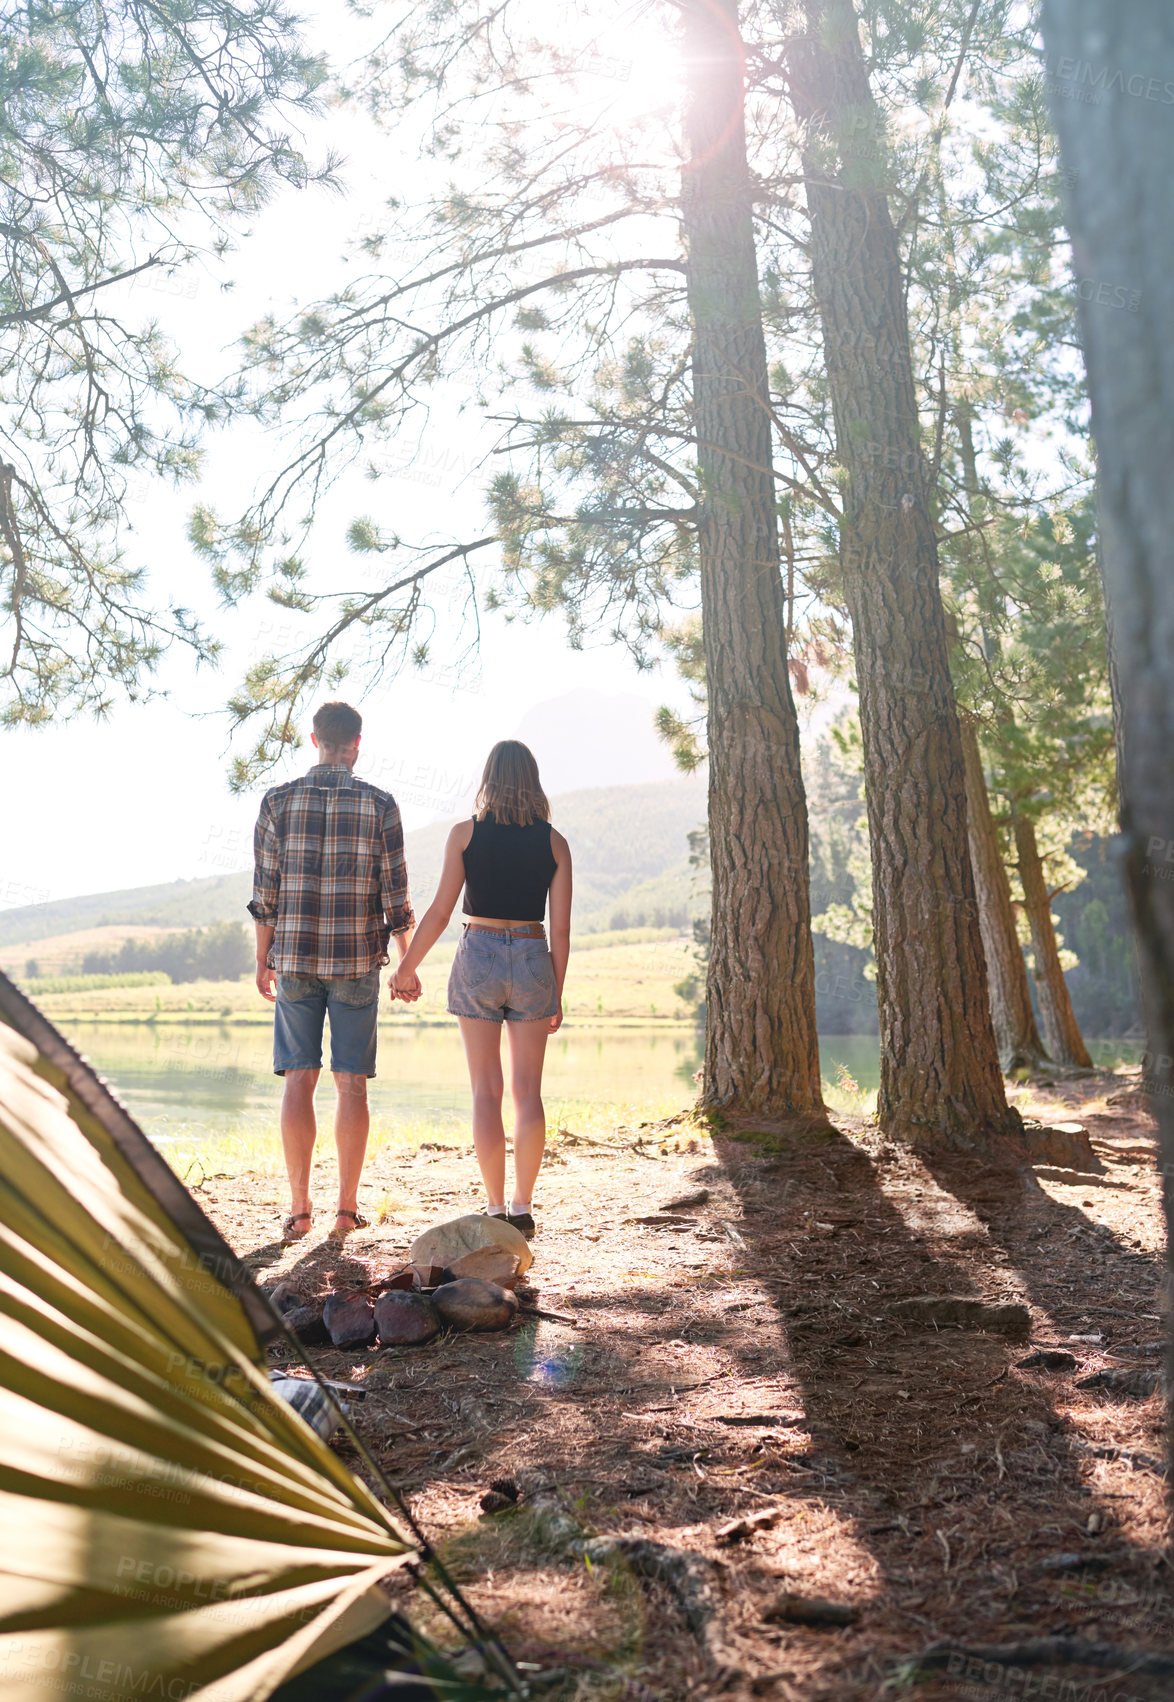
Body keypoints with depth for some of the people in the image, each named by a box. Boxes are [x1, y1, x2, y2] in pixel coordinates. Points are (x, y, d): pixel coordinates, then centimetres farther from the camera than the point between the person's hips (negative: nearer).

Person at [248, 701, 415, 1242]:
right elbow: (394, 893, -2)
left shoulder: (279, 801, 0)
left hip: (295, 956, 1)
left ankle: (299, 1209, 8)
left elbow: (265, 892, 0)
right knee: (351, 1083, 5)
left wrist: (263, 961, 10)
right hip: (357, 959, -1)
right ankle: (347, 1208, 9)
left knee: (299, 1080, 6)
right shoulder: (379, 805, -3)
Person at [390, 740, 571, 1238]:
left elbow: (439, 912, -4)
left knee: (486, 1091, 3)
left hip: (479, 958, -1)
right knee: (528, 1092, 8)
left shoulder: (465, 834, -2)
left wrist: (406, 968, 8)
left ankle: (496, 1210, 4)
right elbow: (561, 928, 1)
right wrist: (557, 995, 8)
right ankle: (523, 1208, 10)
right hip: (533, 959, 1)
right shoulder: (554, 843, 3)